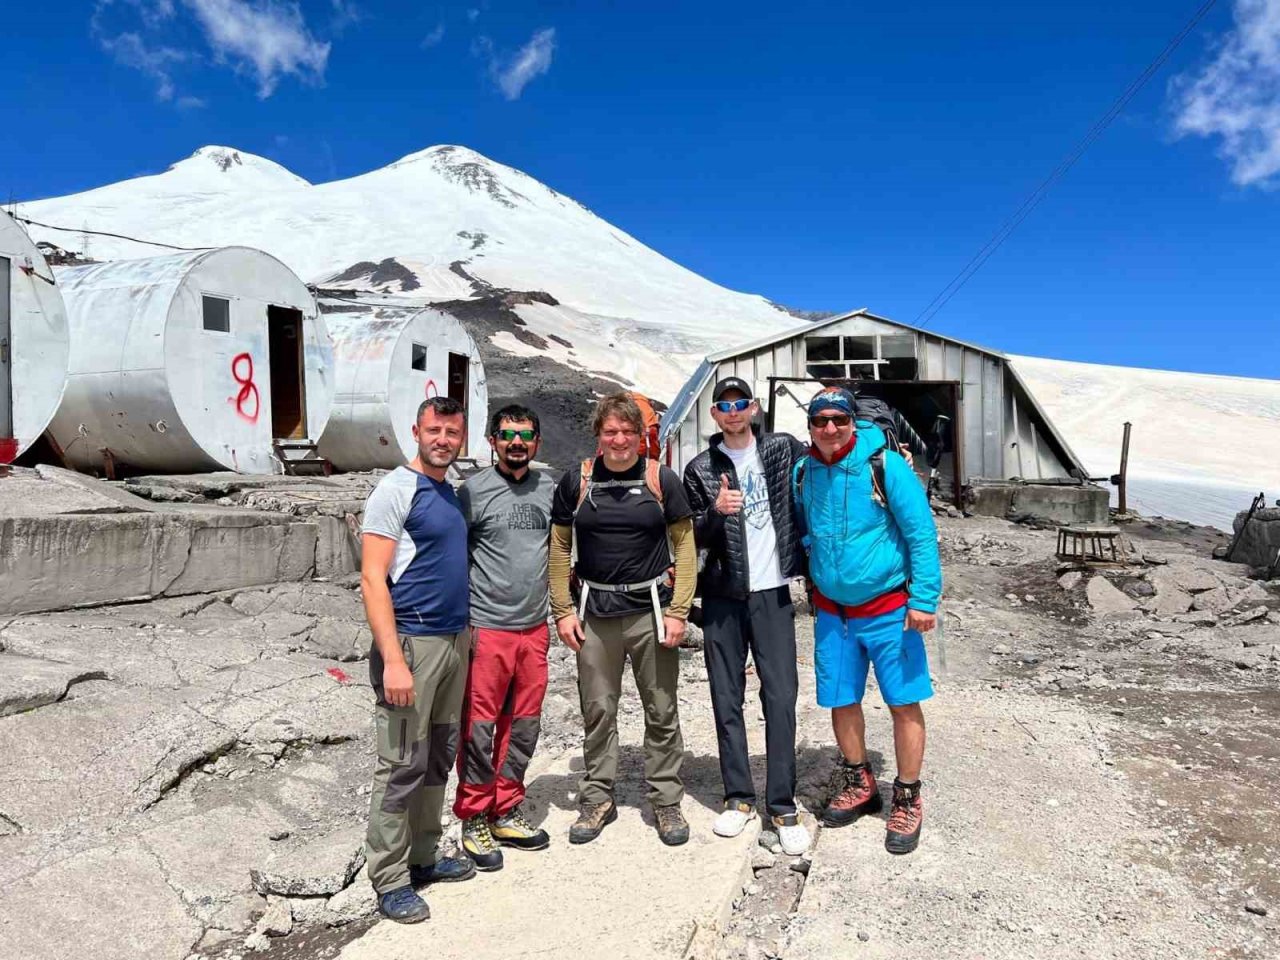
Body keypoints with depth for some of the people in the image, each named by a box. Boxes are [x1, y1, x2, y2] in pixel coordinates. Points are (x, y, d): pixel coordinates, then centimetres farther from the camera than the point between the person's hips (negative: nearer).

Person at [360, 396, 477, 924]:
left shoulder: (452, 493, 13)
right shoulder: (396, 489, -10)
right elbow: (372, 578, -15)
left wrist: (467, 636, 13)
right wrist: (392, 660, -21)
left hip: (455, 641, 8)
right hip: (412, 642, -8)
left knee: (438, 758, 15)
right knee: (402, 764, 0)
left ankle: (424, 856, 29)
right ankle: (390, 880, 14)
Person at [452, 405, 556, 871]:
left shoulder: (548, 487, 9)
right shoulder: (474, 490, -6)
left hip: (534, 627, 5)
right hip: (486, 628, -5)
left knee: (523, 726, 13)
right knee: (479, 727, 1)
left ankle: (506, 812, 28)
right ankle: (474, 819, 18)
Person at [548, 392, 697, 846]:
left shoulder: (661, 479, 0)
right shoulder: (577, 481, 3)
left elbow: (684, 545, 1)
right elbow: (559, 546, 7)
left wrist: (677, 611, -6)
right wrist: (563, 611, 1)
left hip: (651, 609, -1)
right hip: (595, 613, 1)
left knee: (662, 711, 7)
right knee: (597, 710, 9)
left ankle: (666, 801, 23)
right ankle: (598, 799, 26)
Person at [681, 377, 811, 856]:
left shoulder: (783, 448, 5)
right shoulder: (700, 470, 4)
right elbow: (693, 539, 2)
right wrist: (716, 511, -17)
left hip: (772, 592, -1)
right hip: (722, 597, 1)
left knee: (780, 696, -4)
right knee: (726, 698, 7)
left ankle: (782, 807, 6)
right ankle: (738, 798, 20)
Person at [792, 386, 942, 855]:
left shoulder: (885, 465, -14)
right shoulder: (802, 474, 0)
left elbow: (921, 532, -12)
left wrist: (924, 599, -16)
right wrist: (813, 580, 9)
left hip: (887, 609, -4)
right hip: (831, 611, 5)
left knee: (904, 704, 3)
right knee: (840, 701, 13)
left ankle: (907, 800, 22)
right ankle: (859, 784, 35)